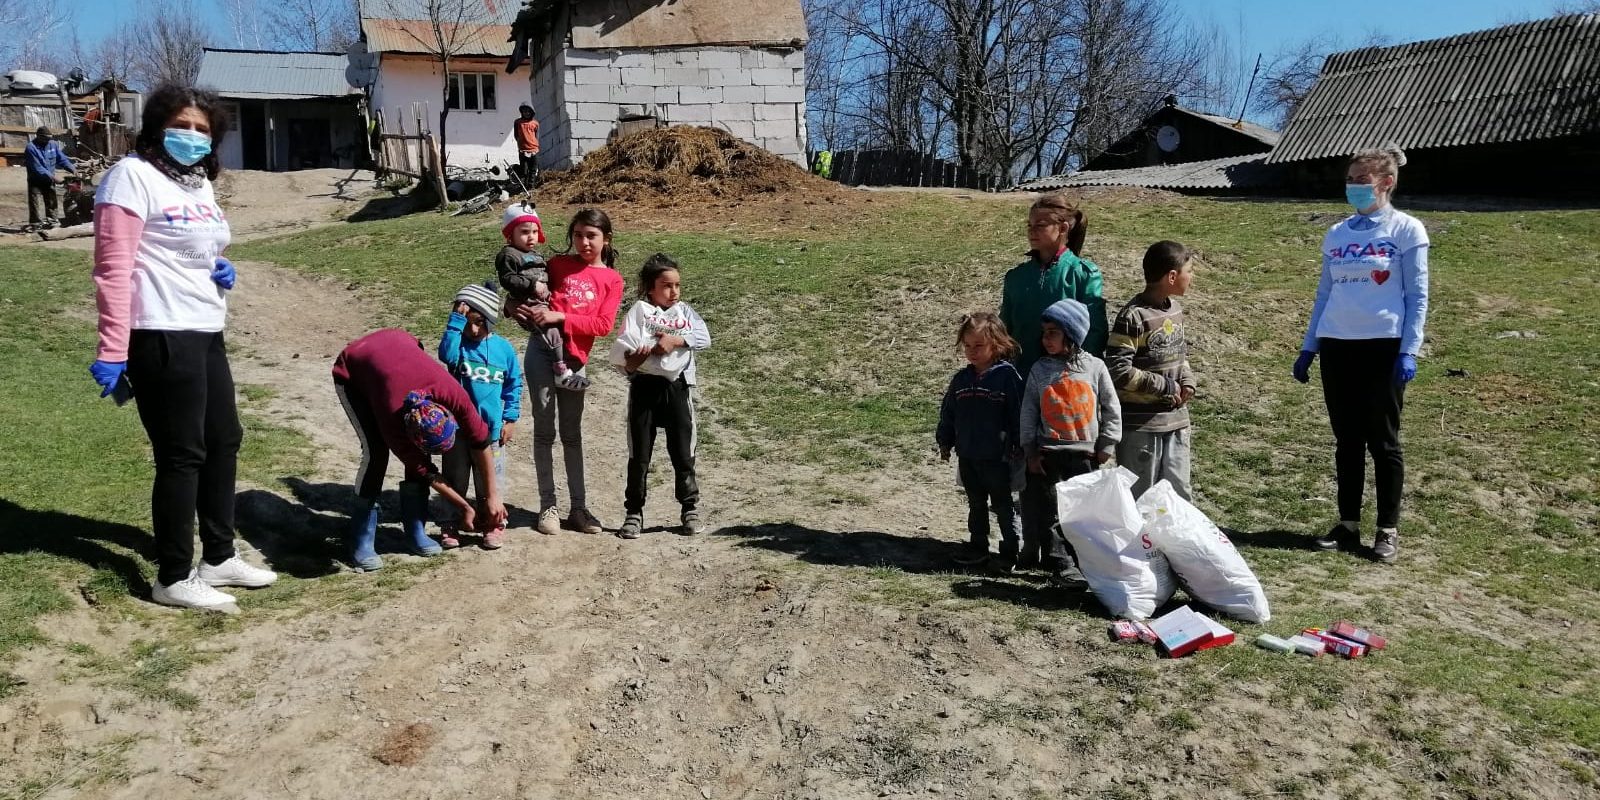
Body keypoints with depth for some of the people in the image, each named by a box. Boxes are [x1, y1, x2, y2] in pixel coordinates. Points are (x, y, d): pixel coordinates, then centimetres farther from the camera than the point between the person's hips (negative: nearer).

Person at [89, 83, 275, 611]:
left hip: (206, 332, 9)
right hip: (161, 337, -9)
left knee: (224, 441, 16)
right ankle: (173, 579, 12)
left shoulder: (199, 182, 16)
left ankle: (219, 558, 31)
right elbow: (113, 267, -16)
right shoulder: (133, 176, -10)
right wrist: (112, 351, -21)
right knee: (181, 455, -2)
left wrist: (221, 270, 4)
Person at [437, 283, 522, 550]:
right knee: (454, 480, 12)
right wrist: (457, 319, -28)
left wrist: (510, 419, 5)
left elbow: (514, 385, 7)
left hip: (490, 428, 0)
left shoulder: (504, 348, -1)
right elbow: (447, 353, -28)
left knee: (489, 481, 10)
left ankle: (493, 526, 23)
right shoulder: (458, 343, -4)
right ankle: (452, 525, 25)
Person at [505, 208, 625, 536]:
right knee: (544, 429, 2)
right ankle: (548, 505, 8)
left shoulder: (612, 280, 5)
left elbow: (603, 324, -6)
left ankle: (578, 508, 13)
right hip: (542, 349, 0)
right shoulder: (558, 264, 8)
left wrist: (560, 317, -14)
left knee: (572, 433, 9)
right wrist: (514, 306, -7)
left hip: (575, 359, 0)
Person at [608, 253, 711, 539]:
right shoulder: (639, 311, 0)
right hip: (645, 386, -2)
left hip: (677, 386, 2)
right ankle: (634, 512, 15)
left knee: (682, 451, 8)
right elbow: (623, 347, -11)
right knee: (639, 454, 5)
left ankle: (690, 508, 20)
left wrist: (674, 340, -18)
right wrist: (630, 360, -31)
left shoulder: (684, 310, 10)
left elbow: (704, 337, -6)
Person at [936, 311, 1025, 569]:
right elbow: (948, 412, 12)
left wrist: (1017, 446, -13)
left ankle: (1010, 550, 18)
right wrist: (944, 442, 13)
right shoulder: (962, 378, 5)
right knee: (976, 504, 17)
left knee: (1003, 505, 7)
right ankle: (977, 546, 28)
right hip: (966, 456, 5)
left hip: (997, 457, -5)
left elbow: (1017, 413, -12)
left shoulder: (1007, 375, -12)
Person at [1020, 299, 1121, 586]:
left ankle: (1083, 560, 20)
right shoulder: (1039, 370, 1)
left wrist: (1106, 444, 1)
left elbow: (1112, 409, 5)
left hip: (1085, 455, 0)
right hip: (1047, 455, 0)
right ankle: (1060, 565, 5)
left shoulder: (1094, 367, -1)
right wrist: (1030, 450, 0)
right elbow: (1028, 413, 4)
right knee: (1050, 513, -1)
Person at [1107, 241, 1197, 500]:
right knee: (1140, 499, 4)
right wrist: (1166, 387, -16)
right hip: (1140, 424, -8)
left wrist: (1187, 381, 1)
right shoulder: (1133, 317, -18)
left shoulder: (1175, 310, 8)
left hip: (1176, 420, 8)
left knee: (1179, 495, 15)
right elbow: (1118, 370, -23)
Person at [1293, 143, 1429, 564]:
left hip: (1384, 346, -4)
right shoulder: (1337, 234, 12)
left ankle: (1388, 530, 11)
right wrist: (1308, 347, 11)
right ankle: (1348, 524, 18)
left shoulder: (1406, 229, -1)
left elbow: (1417, 296, -4)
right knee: (1347, 440, 9)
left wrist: (1409, 351, -13)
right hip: (1337, 347, 5)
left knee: (1382, 441, 2)